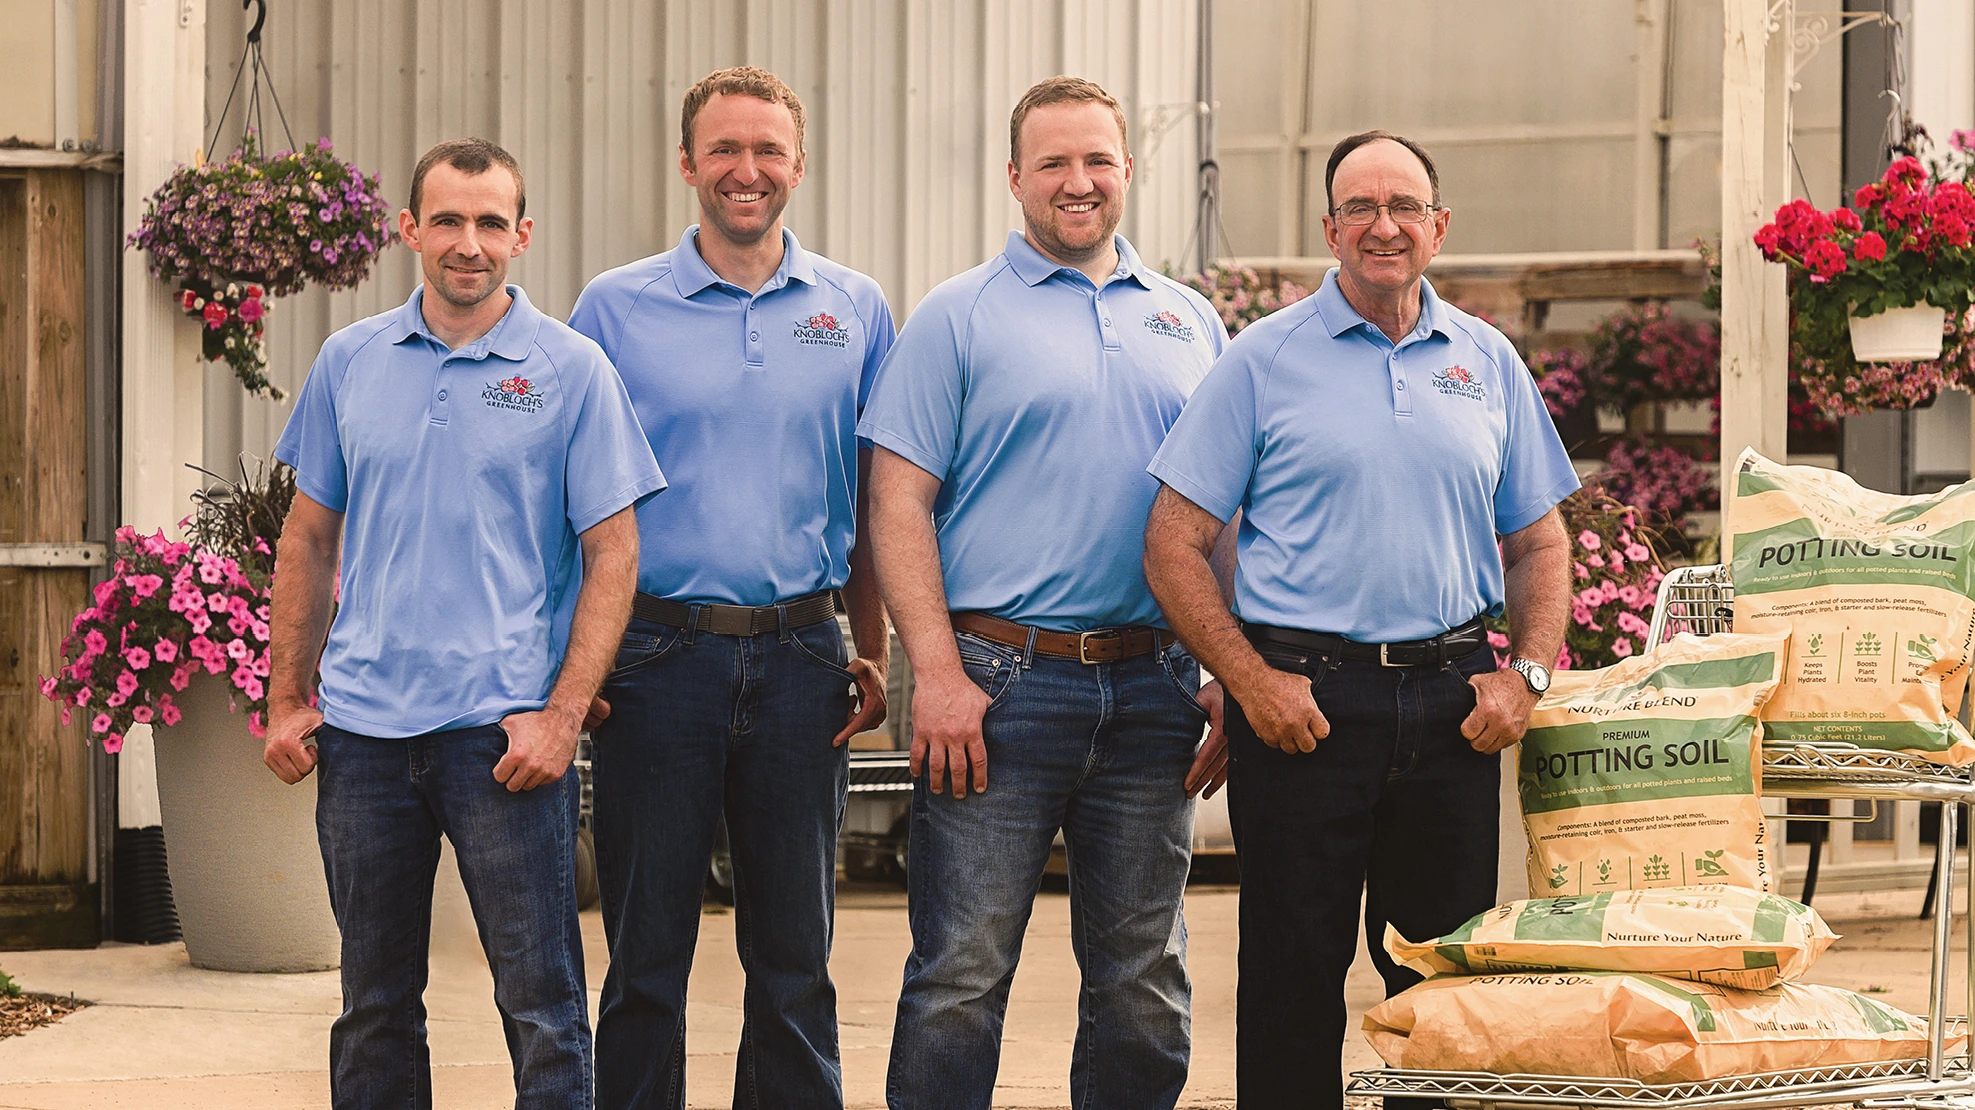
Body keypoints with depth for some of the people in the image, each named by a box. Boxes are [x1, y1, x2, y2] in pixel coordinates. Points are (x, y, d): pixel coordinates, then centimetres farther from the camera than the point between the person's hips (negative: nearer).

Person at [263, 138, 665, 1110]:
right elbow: (308, 539, 16)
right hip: (362, 727, 3)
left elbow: (612, 554, -3)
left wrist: (562, 715, -12)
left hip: (503, 731, -3)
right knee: (374, 1004, 10)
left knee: (542, 1005, -3)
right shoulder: (350, 362, 9)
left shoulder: (571, 371, -1)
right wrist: (288, 699, 9)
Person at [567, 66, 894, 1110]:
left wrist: (875, 649, 6)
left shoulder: (855, 310, 8)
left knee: (794, 956, 7)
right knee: (647, 954, 3)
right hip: (660, 658, -2)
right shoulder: (617, 307, 3)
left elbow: (877, 497, 13)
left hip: (799, 661, 2)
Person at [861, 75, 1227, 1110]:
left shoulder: (1190, 322, 15)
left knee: (1144, 984, 9)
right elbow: (898, 501, -5)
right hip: (1001, 680, -4)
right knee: (960, 978, -5)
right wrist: (938, 675, -14)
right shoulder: (959, 316, 2)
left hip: (1154, 687, 4)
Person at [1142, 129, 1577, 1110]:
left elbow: (1537, 543, 17)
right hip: (1302, 696, -3)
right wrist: (1252, 681, -11)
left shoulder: (1488, 363, 12)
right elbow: (1175, 544, -2)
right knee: (1294, 976, 0)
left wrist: (1527, 673, 1)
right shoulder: (1264, 360, 1)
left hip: (1452, 702, 3)